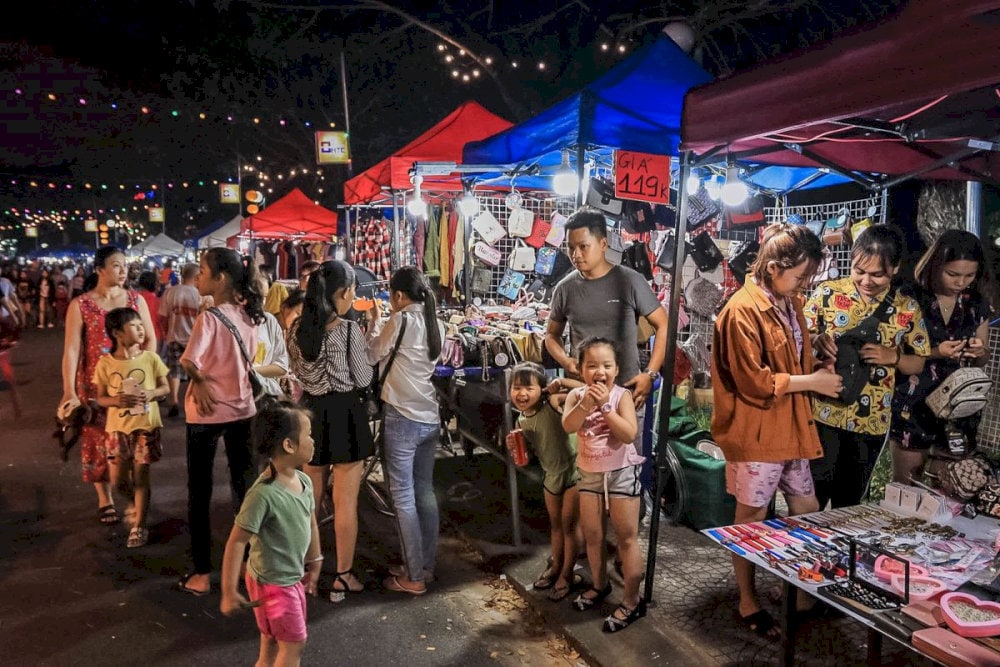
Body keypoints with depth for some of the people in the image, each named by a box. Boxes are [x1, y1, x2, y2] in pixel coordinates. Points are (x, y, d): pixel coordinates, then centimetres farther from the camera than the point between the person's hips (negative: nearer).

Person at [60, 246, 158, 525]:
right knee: (99, 440, 7)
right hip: (96, 383, -2)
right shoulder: (80, 305, -6)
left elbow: (150, 339, 3)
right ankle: (105, 499, 21)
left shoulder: (136, 299, 1)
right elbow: (71, 349, -11)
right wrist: (69, 392, -17)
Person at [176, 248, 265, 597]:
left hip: (207, 412, -5)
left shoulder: (209, 318, -18)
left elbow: (189, 362, -28)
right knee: (244, 485, 16)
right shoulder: (248, 315, 0)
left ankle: (201, 574, 16)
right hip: (242, 409, 6)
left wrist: (200, 381, -10)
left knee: (200, 491, 8)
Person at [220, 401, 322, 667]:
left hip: (293, 578, 7)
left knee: (273, 645, 21)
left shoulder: (304, 481, -4)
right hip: (272, 584, -7)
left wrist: (314, 565, 20)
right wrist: (229, 592, -21)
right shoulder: (264, 493, -29)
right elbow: (236, 542, -25)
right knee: (294, 644, 4)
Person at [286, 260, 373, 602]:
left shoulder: (297, 328, 1)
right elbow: (362, 379, -9)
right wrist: (370, 340, 3)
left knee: (309, 498, 20)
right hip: (344, 413, -6)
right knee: (345, 502, 6)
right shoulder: (349, 329, -16)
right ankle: (343, 577, 16)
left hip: (311, 412, 6)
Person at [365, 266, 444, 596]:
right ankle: (426, 565, 26)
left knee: (403, 496, 1)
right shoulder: (435, 322, 8)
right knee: (424, 491, 15)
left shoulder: (401, 320, -13)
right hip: (429, 416, 8)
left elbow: (373, 356, -1)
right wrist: (383, 325, 15)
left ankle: (413, 577, 8)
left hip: (402, 418, -8)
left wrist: (373, 322, 11)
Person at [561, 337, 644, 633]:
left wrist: (604, 406, -29)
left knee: (627, 537, 2)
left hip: (622, 472, -4)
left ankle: (632, 601, 12)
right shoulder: (577, 395, -5)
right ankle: (599, 584, 38)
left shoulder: (621, 395, -13)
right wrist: (587, 401, -33)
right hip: (589, 474, 4)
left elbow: (630, 434, -25)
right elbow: (568, 426, -22)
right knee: (591, 535, 16)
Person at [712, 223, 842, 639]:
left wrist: (819, 371, 2)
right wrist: (810, 382, -12)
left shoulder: (791, 304, 9)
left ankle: (798, 590, 36)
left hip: (791, 429, 8)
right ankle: (747, 604, 24)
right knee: (751, 520, 7)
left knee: (808, 512, 16)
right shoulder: (743, 310, -18)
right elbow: (754, 382, -19)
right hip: (756, 433, -8)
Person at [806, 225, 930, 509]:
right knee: (812, 500, 1)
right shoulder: (827, 292, -5)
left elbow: (918, 363, 7)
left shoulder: (908, 309, -1)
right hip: (823, 414, -2)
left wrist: (892, 357, -14)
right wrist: (817, 341, -21)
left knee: (849, 502, 16)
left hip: (871, 422, 2)